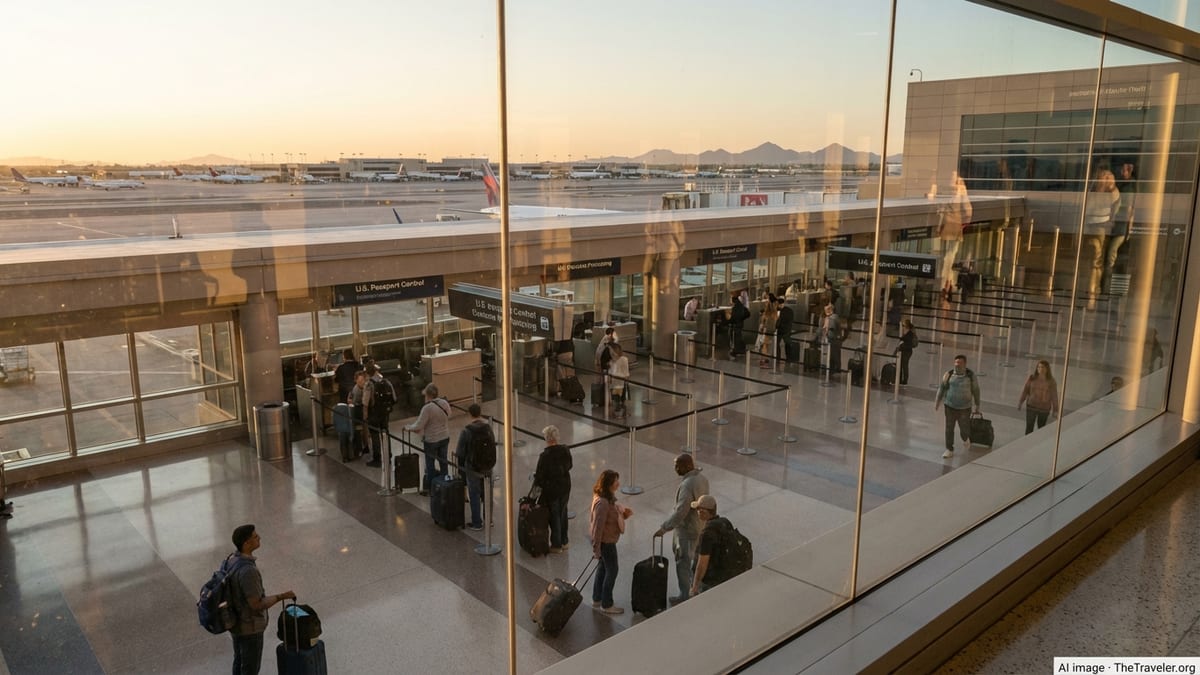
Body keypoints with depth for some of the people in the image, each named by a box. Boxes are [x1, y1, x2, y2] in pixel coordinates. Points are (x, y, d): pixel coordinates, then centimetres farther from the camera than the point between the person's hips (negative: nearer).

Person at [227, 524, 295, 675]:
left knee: (241, 661, 26)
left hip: (237, 621, 9)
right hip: (249, 627, -9)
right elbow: (257, 605, -31)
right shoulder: (248, 571, -38)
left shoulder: (233, 560, -7)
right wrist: (281, 596, -21)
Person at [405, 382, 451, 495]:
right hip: (445, 438, 5)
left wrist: (408, 427, -3)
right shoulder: (445, 403, -6)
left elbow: (418, 426, -21)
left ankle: (427, 488, 21)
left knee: (430, 465, 9)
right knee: (443, 462, 16)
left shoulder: (427, 408, -25)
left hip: (431, 440, -5)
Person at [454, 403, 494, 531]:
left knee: (474, 495, 9)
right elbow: (493, 445, 3)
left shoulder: (466, 431, -20)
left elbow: (460, 452, -16)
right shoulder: (488, 427, -6)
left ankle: (477, 523, 17)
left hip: (472, 468, -4)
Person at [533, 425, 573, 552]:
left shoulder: (545, 456, -26)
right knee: (562, 514, 22)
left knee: (554, 517, 11)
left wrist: (536, 484, -1)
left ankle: (556, 545, 24)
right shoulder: (565, 450, -10)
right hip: (565, 487, 5)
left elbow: (539, 475, -19)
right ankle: (564, 541, 35)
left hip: (551, 490, -5)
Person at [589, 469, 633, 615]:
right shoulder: (602, 502, -30)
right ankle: (606, 605, 19)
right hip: (606, 541, -10)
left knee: (603, 568, 22)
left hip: (607, 539, 10)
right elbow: (598, 526, -27)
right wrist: (596, 549, -22)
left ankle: (597, 599, 37)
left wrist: (624, 513, -6)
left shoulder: (608, 497, 0)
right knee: (612, 570, 5)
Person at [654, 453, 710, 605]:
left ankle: (684, 595, 18)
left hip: (687, 530, -9)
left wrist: (664, 528, -25)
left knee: (683, 563, 6)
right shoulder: (702, 479, -1)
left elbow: (680, 512, -31)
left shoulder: (687, 485, -29)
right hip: (701, 526, 9)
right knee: (697, 559, 22)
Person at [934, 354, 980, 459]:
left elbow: (976, 390, 3)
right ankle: (949, 450, 14)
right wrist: (937, 401, 3)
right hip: (950, 406, 1)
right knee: (949, 428, 2)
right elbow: (942, 388, 5)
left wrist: (977, 405, 7)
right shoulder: (949, 374, -4)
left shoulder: (971, 375, -6)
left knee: (964, 429, 4)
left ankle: (965, 439, 40)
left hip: (965, 407, -1)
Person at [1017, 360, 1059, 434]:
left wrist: (1055, 410, -1)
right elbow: (1025, 391, 3)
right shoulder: (1032, 378, -4)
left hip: (1044, 409, 0)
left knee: (1041, 428, 13)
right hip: (1031, 406, 0)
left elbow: (1054, 396, -4)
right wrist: (1020, 403, 3)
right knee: (1029, 428, -4)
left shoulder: (1051, 381, -8)